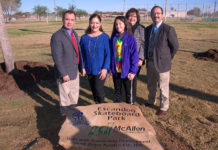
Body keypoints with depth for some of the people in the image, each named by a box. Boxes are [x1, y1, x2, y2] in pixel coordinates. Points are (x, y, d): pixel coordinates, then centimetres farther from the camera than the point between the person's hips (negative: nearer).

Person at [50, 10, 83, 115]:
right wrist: (64, 74, -21)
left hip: (75, 71, 8)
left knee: (74, 95, 24)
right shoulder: (57, 36, -18)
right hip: (65, 73, -8)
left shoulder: (74, 34, 7)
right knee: (65, 98, 10)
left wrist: (81, 67, 12)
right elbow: (57, 57, -21)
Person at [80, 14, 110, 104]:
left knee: (99, 89, -9)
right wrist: (82, 67, 2)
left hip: (100, 70, -3)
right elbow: (81, 54, 7)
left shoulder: (104, 37, -6)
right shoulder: (84, 37, 2)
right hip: (89, 70, 4)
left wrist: (105, 68, -13)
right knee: (93, 90, 14)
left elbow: (108, 54, -6)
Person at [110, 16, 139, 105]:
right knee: (117, 91, 19)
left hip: (126, 71, -4)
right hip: (115, 71, 4)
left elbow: (134, 56, -10)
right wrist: (110, 68, 6)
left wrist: (133, 71, -14)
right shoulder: (113, 38, 2)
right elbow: (111, 54, 8)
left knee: (129, 92, 11)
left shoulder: (130, 38, -10)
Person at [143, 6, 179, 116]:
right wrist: (147, 58, 11)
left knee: (163, 87, 6)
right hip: (150, 64, 6)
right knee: (151, 85, 22)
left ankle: (164, 108, 27)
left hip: (162, 64, -6)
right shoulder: (148, 29, 7)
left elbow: (175, 46, -6)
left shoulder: (168, 29, -12)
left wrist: (168, 59, -1)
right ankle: (151, 101, 45)